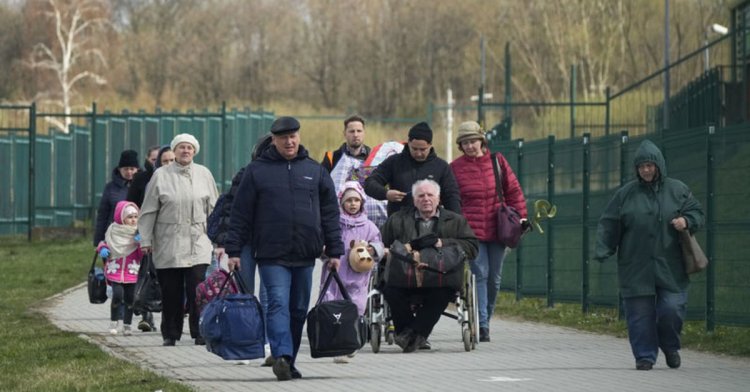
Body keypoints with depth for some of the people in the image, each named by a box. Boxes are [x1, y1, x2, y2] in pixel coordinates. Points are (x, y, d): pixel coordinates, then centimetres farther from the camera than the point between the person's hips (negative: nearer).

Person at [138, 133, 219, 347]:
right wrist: (146, 239, 2)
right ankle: (170, 334, 13)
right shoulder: (161, 175, 3)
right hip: (168, 244, 0)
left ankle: (200, 332, -4)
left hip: (198, 243, 0)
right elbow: (149, 211, 6)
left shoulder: (203, 174, 9)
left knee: (198, 288, -10)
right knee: (171, 292, 3)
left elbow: (213, 209, 13)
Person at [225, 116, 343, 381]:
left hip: (305, 255, 3)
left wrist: (334, 251, 7)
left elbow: (330, 213, 13)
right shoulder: (256, 171, 4)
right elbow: (240, 214, 4)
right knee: (278, 304, -17)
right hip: (272, 256, -3)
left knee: (298, 310, 7)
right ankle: (282, 356, -29)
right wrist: (234, 251, -1)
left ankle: (288, 363, 15)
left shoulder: (315, 171, 11)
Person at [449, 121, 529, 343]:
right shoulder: (455, 168, 2)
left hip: (497, 230, 3)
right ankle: (482, 325, -14)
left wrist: (521, 216, 6)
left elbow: (513, 190, 11)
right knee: (480, 275, -11)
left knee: (495, 278, 7)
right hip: (471, 231, -3)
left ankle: (486, 319, 21)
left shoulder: (497, 161, 7)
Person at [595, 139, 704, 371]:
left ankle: (670, 347, 23)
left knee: (672, 309, -4)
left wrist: (687, 221, -12)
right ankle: (645, 356, 10)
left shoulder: (678, 190, 6)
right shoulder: (625, 194, 5)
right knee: (640, 312, -1)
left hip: (670, 267, 0)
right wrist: (603, 252, -7)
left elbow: (697, 214, 11)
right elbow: (608, 225, 6)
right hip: (636, 268, 0)